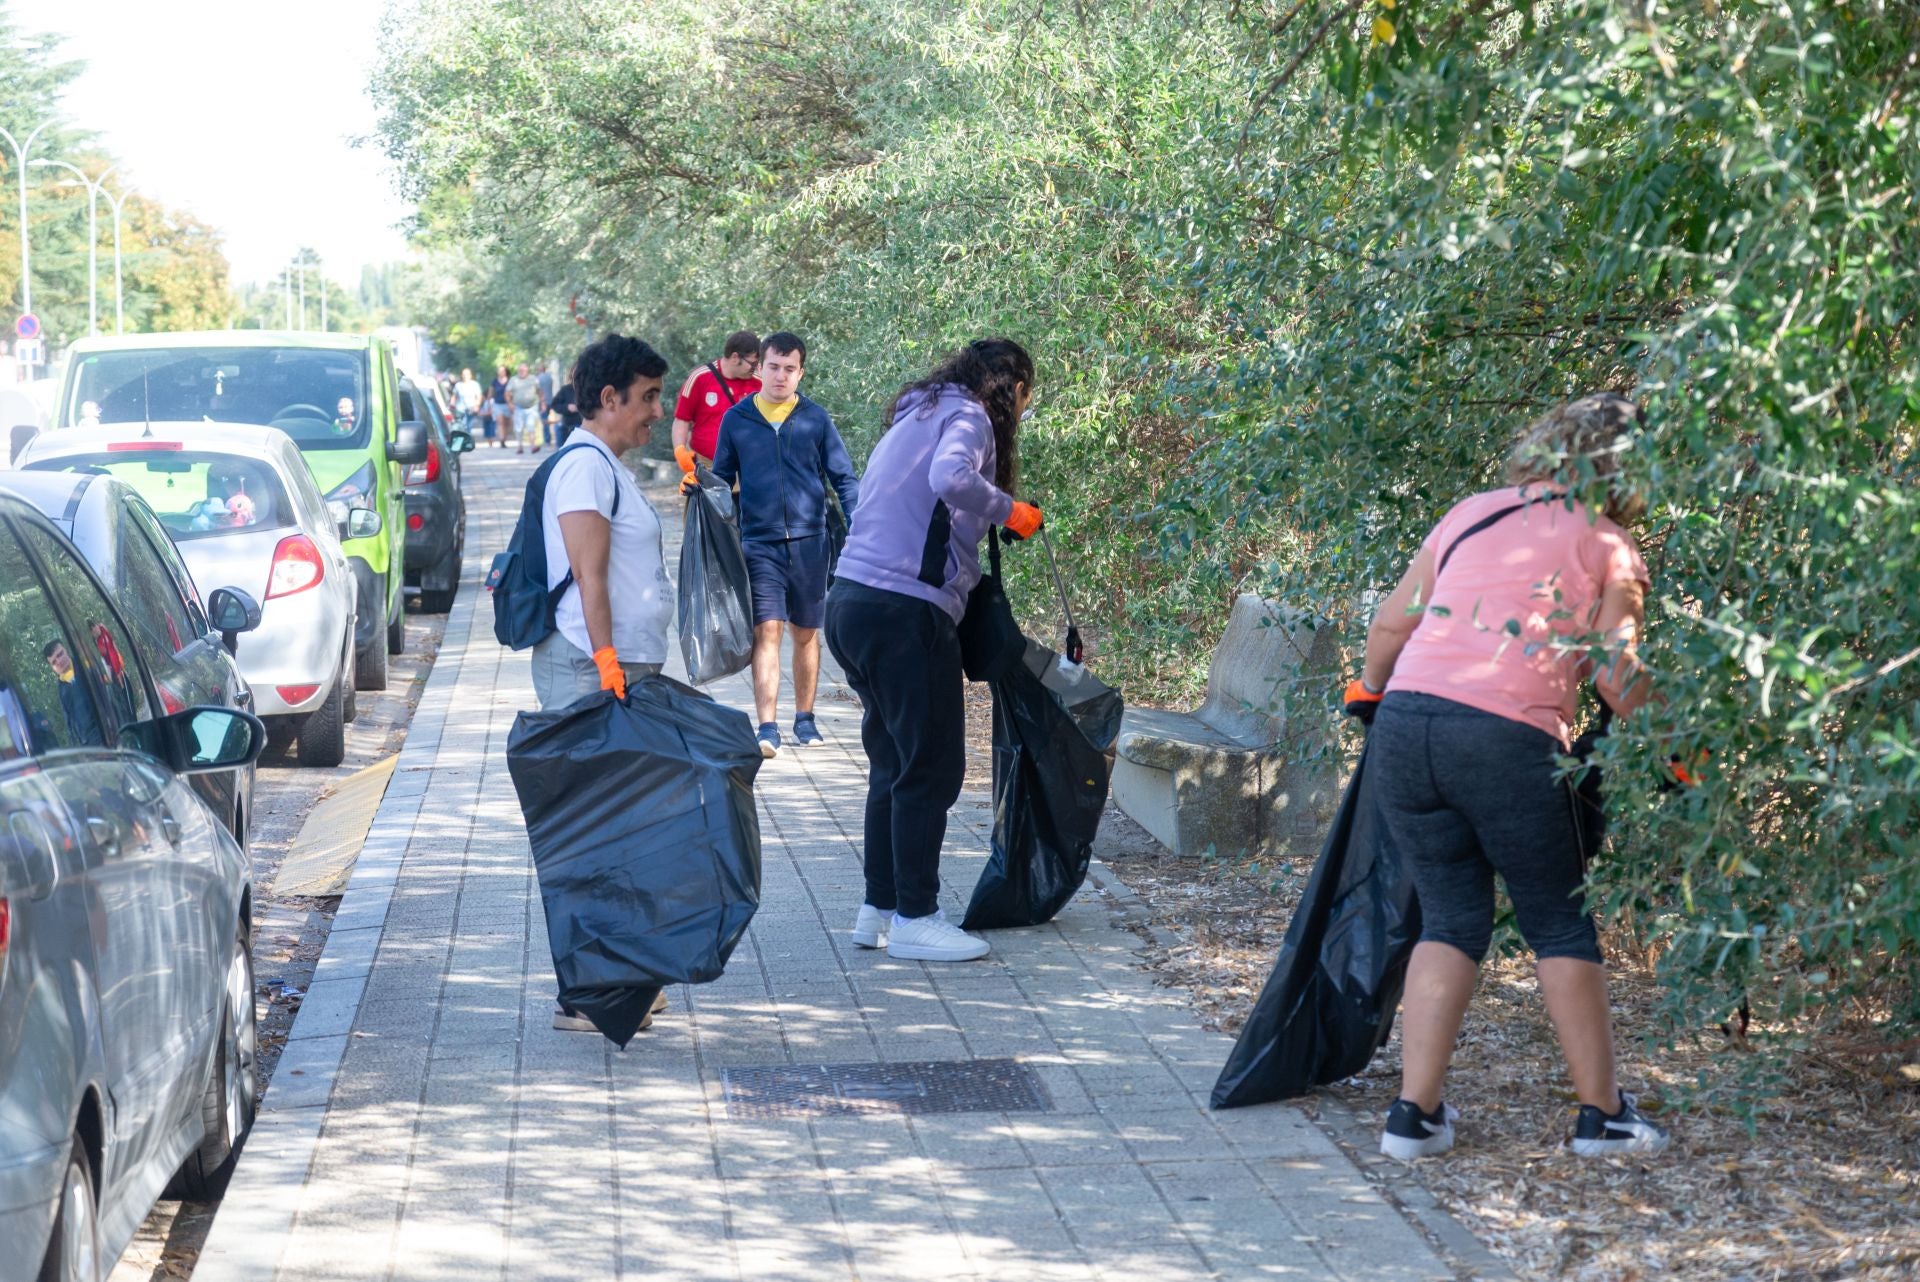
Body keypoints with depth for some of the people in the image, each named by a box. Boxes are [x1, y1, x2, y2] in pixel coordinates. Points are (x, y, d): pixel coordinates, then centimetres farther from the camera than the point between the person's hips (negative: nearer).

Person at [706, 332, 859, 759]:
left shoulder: (814, 419, 4)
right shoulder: (736, 420, 5)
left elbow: (844, 478, 6)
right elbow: (723, 479, 13)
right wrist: (699, 487, -7)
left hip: (809, 543, 1)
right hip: (760, 543, -1)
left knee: (806, 632, 11)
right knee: (766, 630, -12)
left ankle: (804, 718, 25)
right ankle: (768, 728, -15)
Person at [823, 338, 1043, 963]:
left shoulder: (918, 415, 23)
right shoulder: (967, 417, -5)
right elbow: (951, 477, -27)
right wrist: (1008, 511, -12)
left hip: (854, 601, 9)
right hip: (906, 611, -9)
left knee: (895, 763, 16)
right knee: (931, 767, -2)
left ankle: (880, 908, 20)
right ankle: (914, 918, 3)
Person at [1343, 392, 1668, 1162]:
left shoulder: (1471, 514, 18)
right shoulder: (1609, 548, 7)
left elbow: (1389, 626, 19)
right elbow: (1620, 680, -1)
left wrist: (1372, 695, 36)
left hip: (1406, 721, 4)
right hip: (1507, 742, -4)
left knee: (1450, 919, 15)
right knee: (1560, 924, 13)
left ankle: (1415, 1113, 10)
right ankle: (1602, 1114, 19)